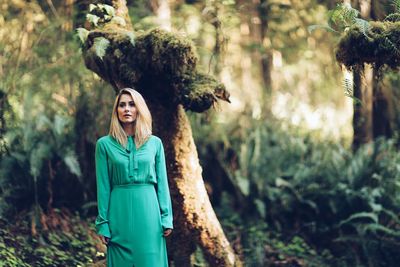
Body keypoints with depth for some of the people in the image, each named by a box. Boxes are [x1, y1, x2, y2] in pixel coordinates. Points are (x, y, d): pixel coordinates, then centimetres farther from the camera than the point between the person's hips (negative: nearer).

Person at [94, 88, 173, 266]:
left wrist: (167, 218, 0)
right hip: (120, 214, -1)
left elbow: (162, 182, 7)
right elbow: (103, 186, 2)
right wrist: (102, 223, -1)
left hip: (148, 213, 1)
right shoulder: (105, 144, 3)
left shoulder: (155, 143, 7)